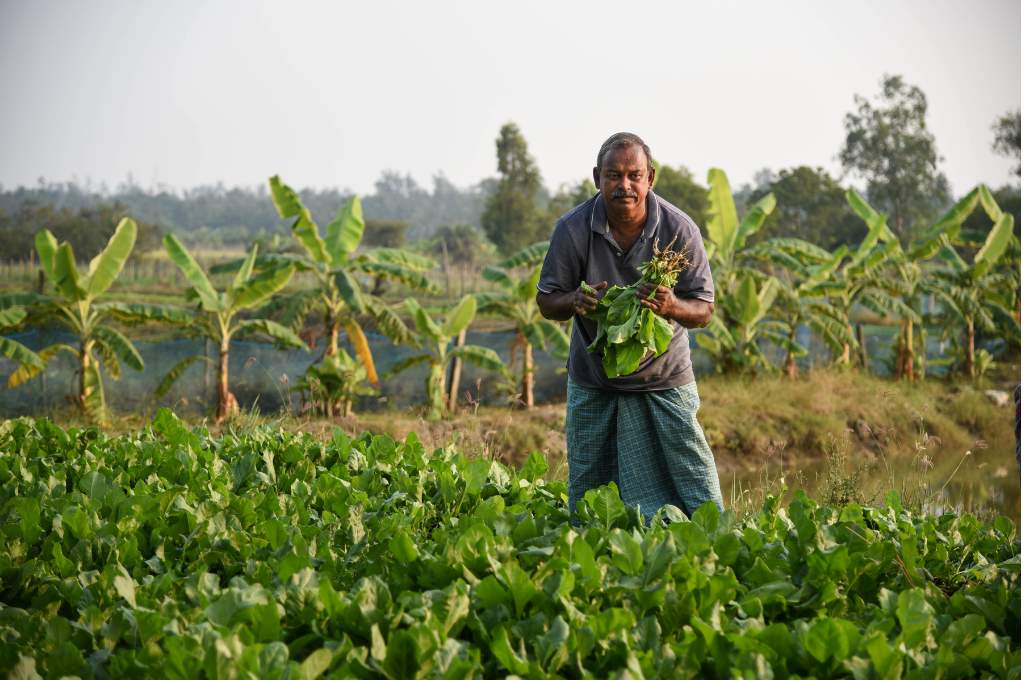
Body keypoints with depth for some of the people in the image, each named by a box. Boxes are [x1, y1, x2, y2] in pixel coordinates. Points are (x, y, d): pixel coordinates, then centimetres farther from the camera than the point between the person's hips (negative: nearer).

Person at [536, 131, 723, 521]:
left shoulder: (679, 229, -13)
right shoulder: (573, 229, -11)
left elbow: (704, 310, -9)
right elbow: (546, 301, -3)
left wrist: (672, 307, -32)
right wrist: (575, 301, -27)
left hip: (664, 379, -1)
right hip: (594, 383, 1)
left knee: (698, 503, -3)